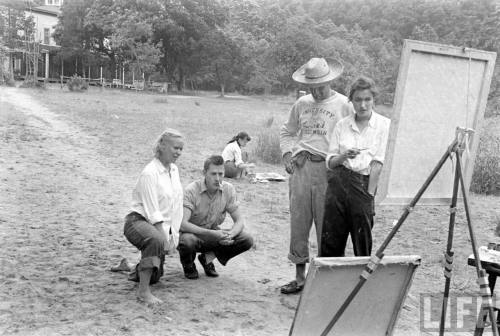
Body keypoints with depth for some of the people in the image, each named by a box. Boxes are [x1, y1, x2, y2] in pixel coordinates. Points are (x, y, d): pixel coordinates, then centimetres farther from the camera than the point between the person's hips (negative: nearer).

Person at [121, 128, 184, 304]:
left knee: (154, 277, 13)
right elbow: (152, 212, -20)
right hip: (139, 221, -8)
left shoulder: (174, 170, 8)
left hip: (161, 226, 8)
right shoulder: (149, 173, -18)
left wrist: (173, 233, 8)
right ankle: (143, 291, -34)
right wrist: (165, 237, -21)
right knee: (157, 240, -42)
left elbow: (177, 205, 13)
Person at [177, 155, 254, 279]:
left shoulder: (228, 189, -9)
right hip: (193, 233, -4)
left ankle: (208, 257, 4)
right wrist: (212, 234, -41)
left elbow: (239, 221, -6)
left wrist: (229, 235, -30)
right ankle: (188, 264, -1)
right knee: (187, 240, -39)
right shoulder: (191, 191, -23)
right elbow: (182, 223, -32)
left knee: (247, 240, -17)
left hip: (214, 234, 4)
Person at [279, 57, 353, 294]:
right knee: (298, 224, 7)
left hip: (327, 169, -4)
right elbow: (286, 132, 24)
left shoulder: (343, 105, 0)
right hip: (300, 168, 4)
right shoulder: (302, 104, 13)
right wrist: (287, 156, 10)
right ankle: (299, 278, 17)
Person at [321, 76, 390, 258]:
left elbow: (377, 163, -4)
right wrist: (343, 155, -11)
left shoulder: (384, 125, 1)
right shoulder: (342, 125, 11)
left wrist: (370, 194, -9)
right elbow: (330, 162, 10)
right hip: (338, 182, 3)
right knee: (331, 242, 4)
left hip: (364, 184, -3)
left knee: (362, 245, 2)